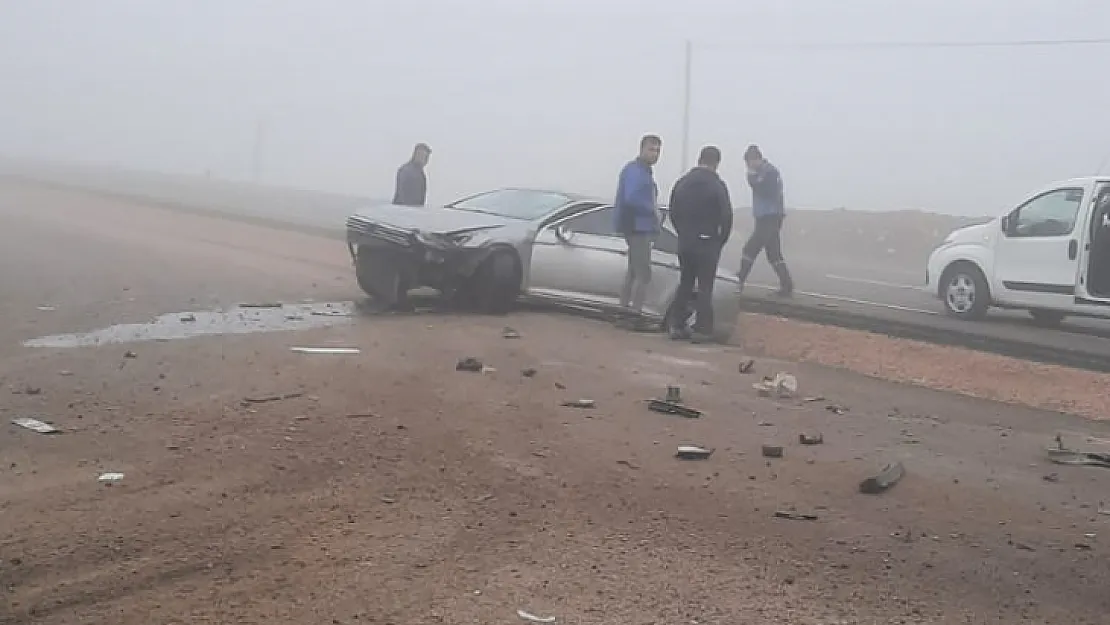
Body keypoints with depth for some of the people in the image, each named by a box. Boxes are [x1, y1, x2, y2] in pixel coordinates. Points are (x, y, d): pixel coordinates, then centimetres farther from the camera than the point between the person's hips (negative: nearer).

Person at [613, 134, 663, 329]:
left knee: (634, 271, 16)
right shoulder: (635, 170, -15)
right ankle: (634, 315, -12)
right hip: (637, 226, -11)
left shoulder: (644, 171, 17)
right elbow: (632, 198, -28)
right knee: (644, 273, -12)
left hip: (640, 226, 11)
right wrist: (653, 210, -17)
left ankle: (627, 312, 23)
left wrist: (653, 225, 11)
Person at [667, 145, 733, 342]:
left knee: (684, 283, 15)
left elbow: (673, 212, 10)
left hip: (685, 242, 5)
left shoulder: (682, 182, 4)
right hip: (707, 243, -5)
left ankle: (677, 325, 14)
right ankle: (702, 329, 3)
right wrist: (720, 240, 0)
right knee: (705, 287, 2)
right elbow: (726, 217, -14)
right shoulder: (717, 185, -13)